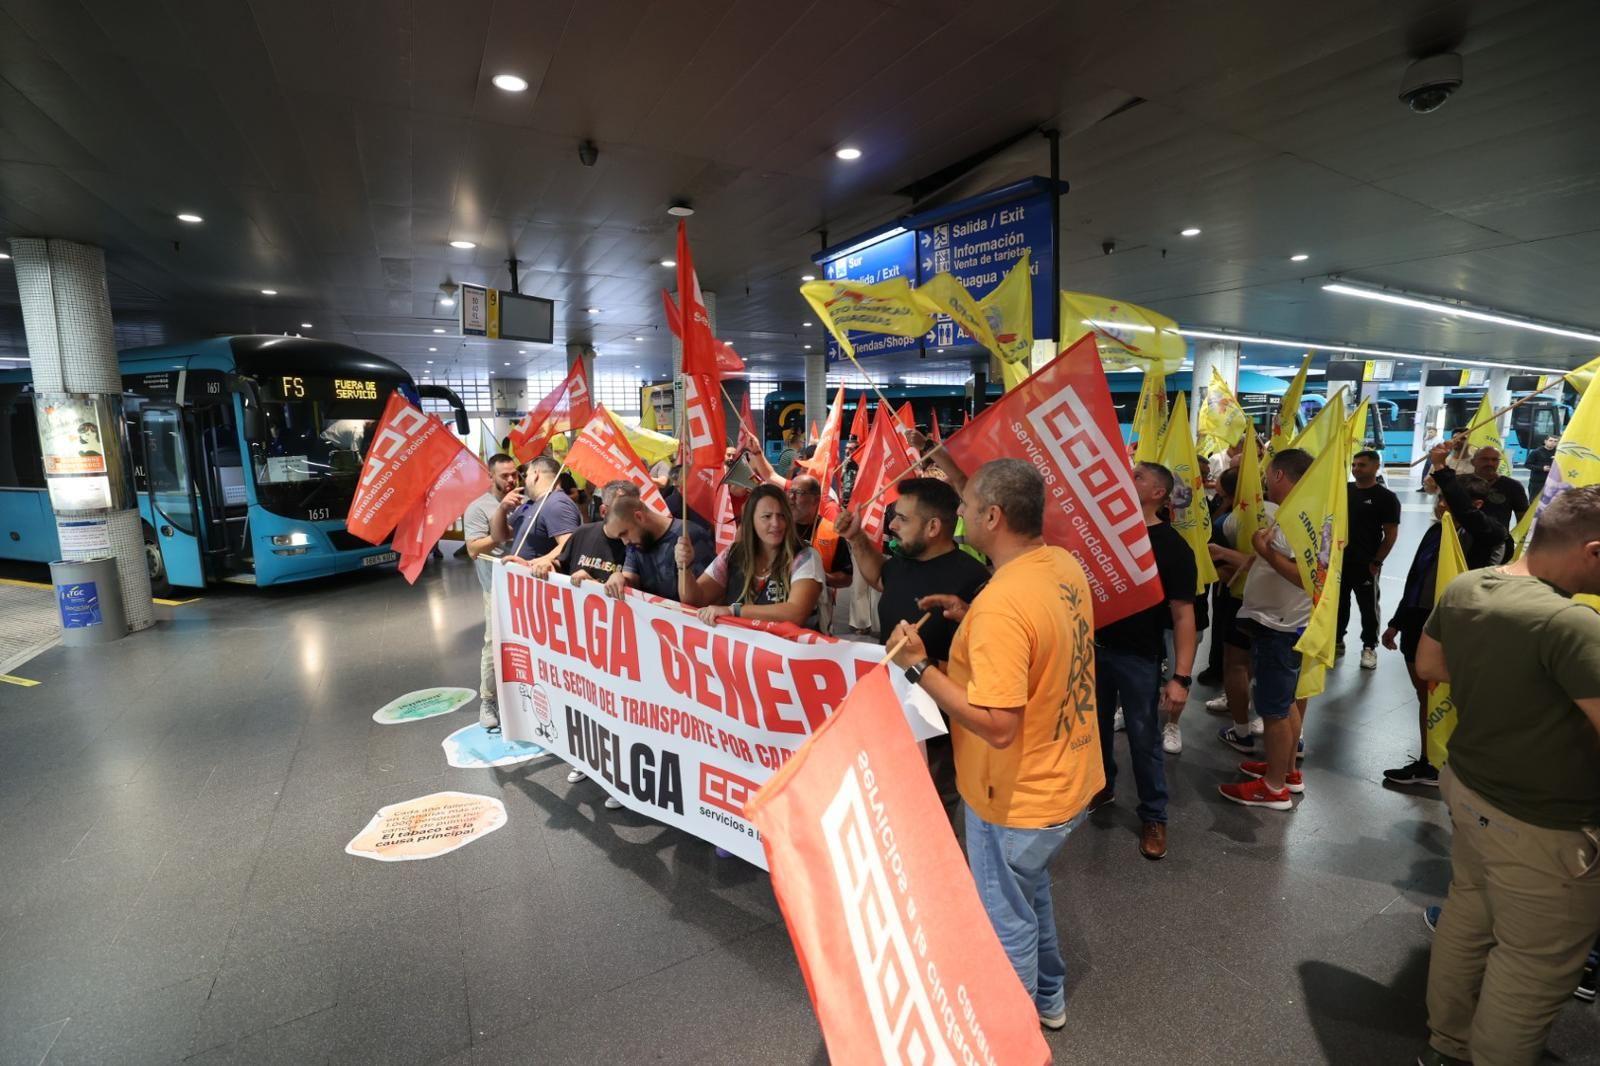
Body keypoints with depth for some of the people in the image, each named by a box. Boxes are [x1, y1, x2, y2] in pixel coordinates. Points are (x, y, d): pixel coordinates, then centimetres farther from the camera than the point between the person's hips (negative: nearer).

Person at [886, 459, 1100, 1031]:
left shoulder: (1001, 602, -33)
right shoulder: (1066, 566, -4)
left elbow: (998, 726, -33)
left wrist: (919, 668, -26)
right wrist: (972, 620, 4)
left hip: (1020, 796, -9)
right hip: (1068, 779, 9)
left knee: (1006, 920, 16)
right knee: (1031, 887, 32)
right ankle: (1047, 997, 53)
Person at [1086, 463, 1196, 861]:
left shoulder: (1172, 547, -12)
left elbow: (1182, 615, -16)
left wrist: (1181, 677, -21)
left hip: (1139, 655, -5)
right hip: (1096, 645, 5)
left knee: (1144, 738, 5)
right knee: (1097, 725, 19)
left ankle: (1153, 816, 24)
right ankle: (1102, 786, 41)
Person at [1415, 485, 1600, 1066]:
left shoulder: (1462, 588, -5)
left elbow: (1428, 666, 10)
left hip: (1469, 787, 8)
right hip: (1544, 829, -8)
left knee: (1466, 917, 25)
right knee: (1533, 968, 12)